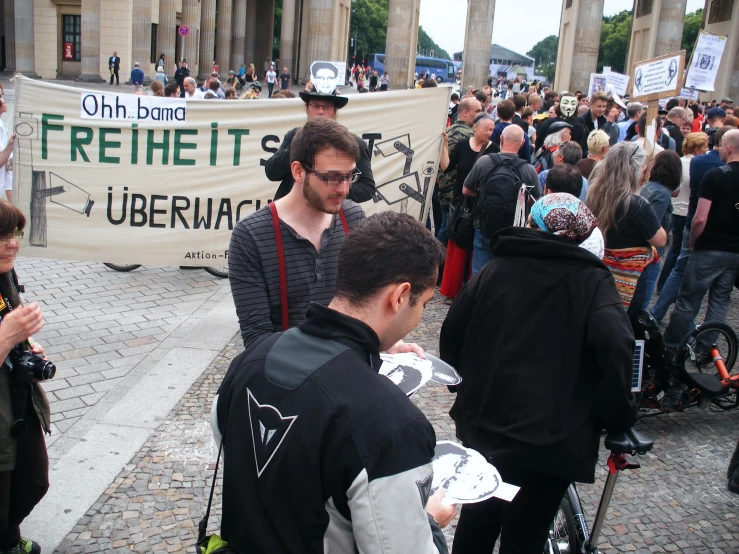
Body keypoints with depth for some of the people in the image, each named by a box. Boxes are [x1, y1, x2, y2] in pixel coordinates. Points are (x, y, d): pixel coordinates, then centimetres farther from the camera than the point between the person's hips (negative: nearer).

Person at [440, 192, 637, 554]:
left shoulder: (497, 268, 4)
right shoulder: (592, 282, -6)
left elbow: (452, 331, 4)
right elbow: (615, 348, -22)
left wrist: (466, 384, 19)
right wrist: (618, 416, -8)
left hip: (485, 424, 4)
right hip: (552, 438, -3)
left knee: (479, 515, 24)